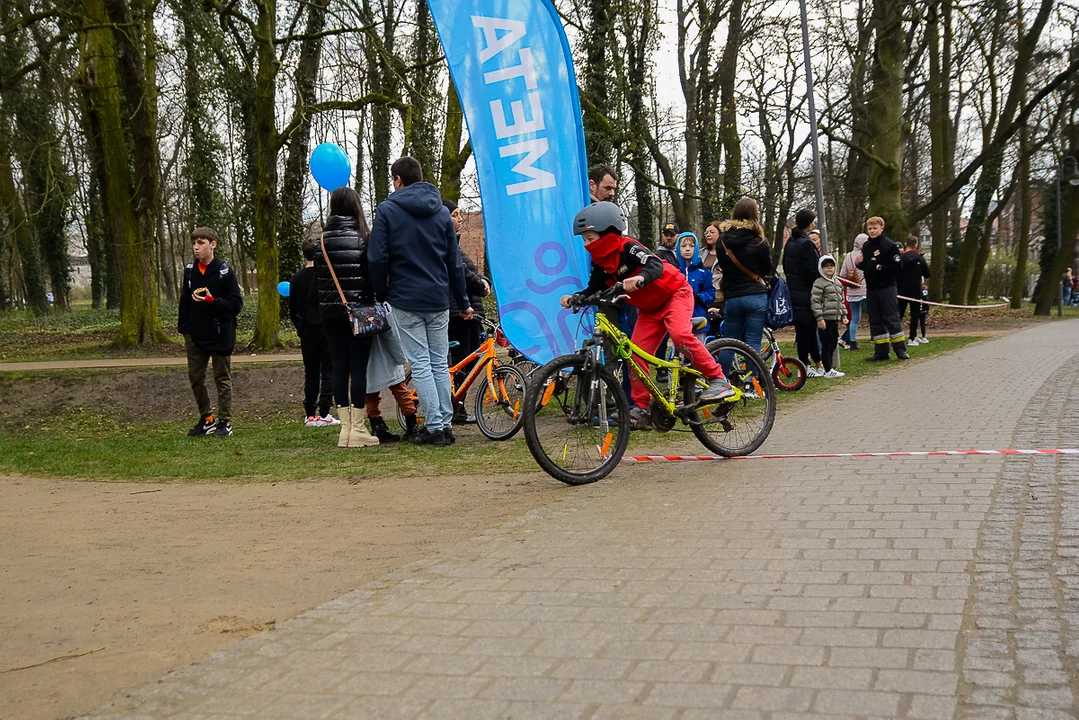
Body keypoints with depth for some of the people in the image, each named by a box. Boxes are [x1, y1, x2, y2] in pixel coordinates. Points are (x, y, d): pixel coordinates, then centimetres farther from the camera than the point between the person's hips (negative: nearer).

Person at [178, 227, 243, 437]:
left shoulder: (224, 271, -10)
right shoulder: (189, 270, 6)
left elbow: (236, 304, -11)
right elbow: (184, 301, 13)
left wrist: (212, 300, -24)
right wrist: (183, 329, 9)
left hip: (220, 335, -6)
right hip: (196, 335, 6)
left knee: (222, 378, 3)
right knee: (195, 377, 10)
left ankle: (225, 422, 10)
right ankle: (206, 420, 22)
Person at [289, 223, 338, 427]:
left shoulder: (296, 279, 3)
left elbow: (292, 311, 8)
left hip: (307, 333, 4)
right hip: (327, 330, -4)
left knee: (310, 373, 11)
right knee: (328, 370, 0)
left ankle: (310, 414, 10)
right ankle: (324, 413, -6)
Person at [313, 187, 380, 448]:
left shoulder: (323, 239, 3)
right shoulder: (364, 238, -7)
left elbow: (319, 276, 7)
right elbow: (374, 272, -8)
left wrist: (325, 305, 16)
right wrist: (374, 302, 3)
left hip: (331, 312, 4)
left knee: (340, 367, 7)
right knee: (359, 367, 0)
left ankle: (345, 427, 9)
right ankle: (357, 429, 0)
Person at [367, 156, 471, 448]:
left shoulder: (387, 210, -3)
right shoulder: (441, 212, 9)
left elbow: (377, 259, -9)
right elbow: (455, 263, 11)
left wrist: (381, 294, 5)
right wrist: (463, 302, 18)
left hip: (405, 300, -4)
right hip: (438, 300, 4)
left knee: (420, 365, -1)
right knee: (440, 364, 11)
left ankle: (435, 427, -3)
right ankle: (446, 426, 12)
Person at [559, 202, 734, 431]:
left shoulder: (627, 248, -27)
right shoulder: (599, 262, -4)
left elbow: (655, 265, -42)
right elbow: (594, 289, 1)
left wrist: (640, 278, -63)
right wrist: (574, 298, -18)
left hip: (674, 294, -8)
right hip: (649, 308, 8)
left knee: (680, 334, -32)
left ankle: (718, 380, -21)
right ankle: (641, 409, 2)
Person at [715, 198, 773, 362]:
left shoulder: (723, 240, 1)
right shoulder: (759, 241, -7)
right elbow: (768, 270, 5)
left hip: (731, 298, 3)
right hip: (756, 297, -3)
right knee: (753, 345, -1)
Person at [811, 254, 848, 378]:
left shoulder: (838, 283, 18)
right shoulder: (819, 283, -8)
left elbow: (841, 301, 24)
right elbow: (815, 301, -13)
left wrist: (844, 315, 17)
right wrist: (819, 318, -18)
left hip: (835, 319, 8)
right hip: (825, 320, -8)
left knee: (833, 344, 11)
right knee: (826, 344, -5)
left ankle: (829, 368, 20)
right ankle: (828, 370, -2)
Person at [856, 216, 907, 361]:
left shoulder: (890, 245, -9)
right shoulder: (866, 246, 12)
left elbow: (898, 267, -14)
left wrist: (881, 267, -20)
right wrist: (858, 263, 1)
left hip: (886, 288, -7)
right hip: (871, 288, 7)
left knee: (892, 318, -6)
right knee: (875, 320, 8)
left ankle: (900, 349, 1)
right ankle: (881, 351, 13)